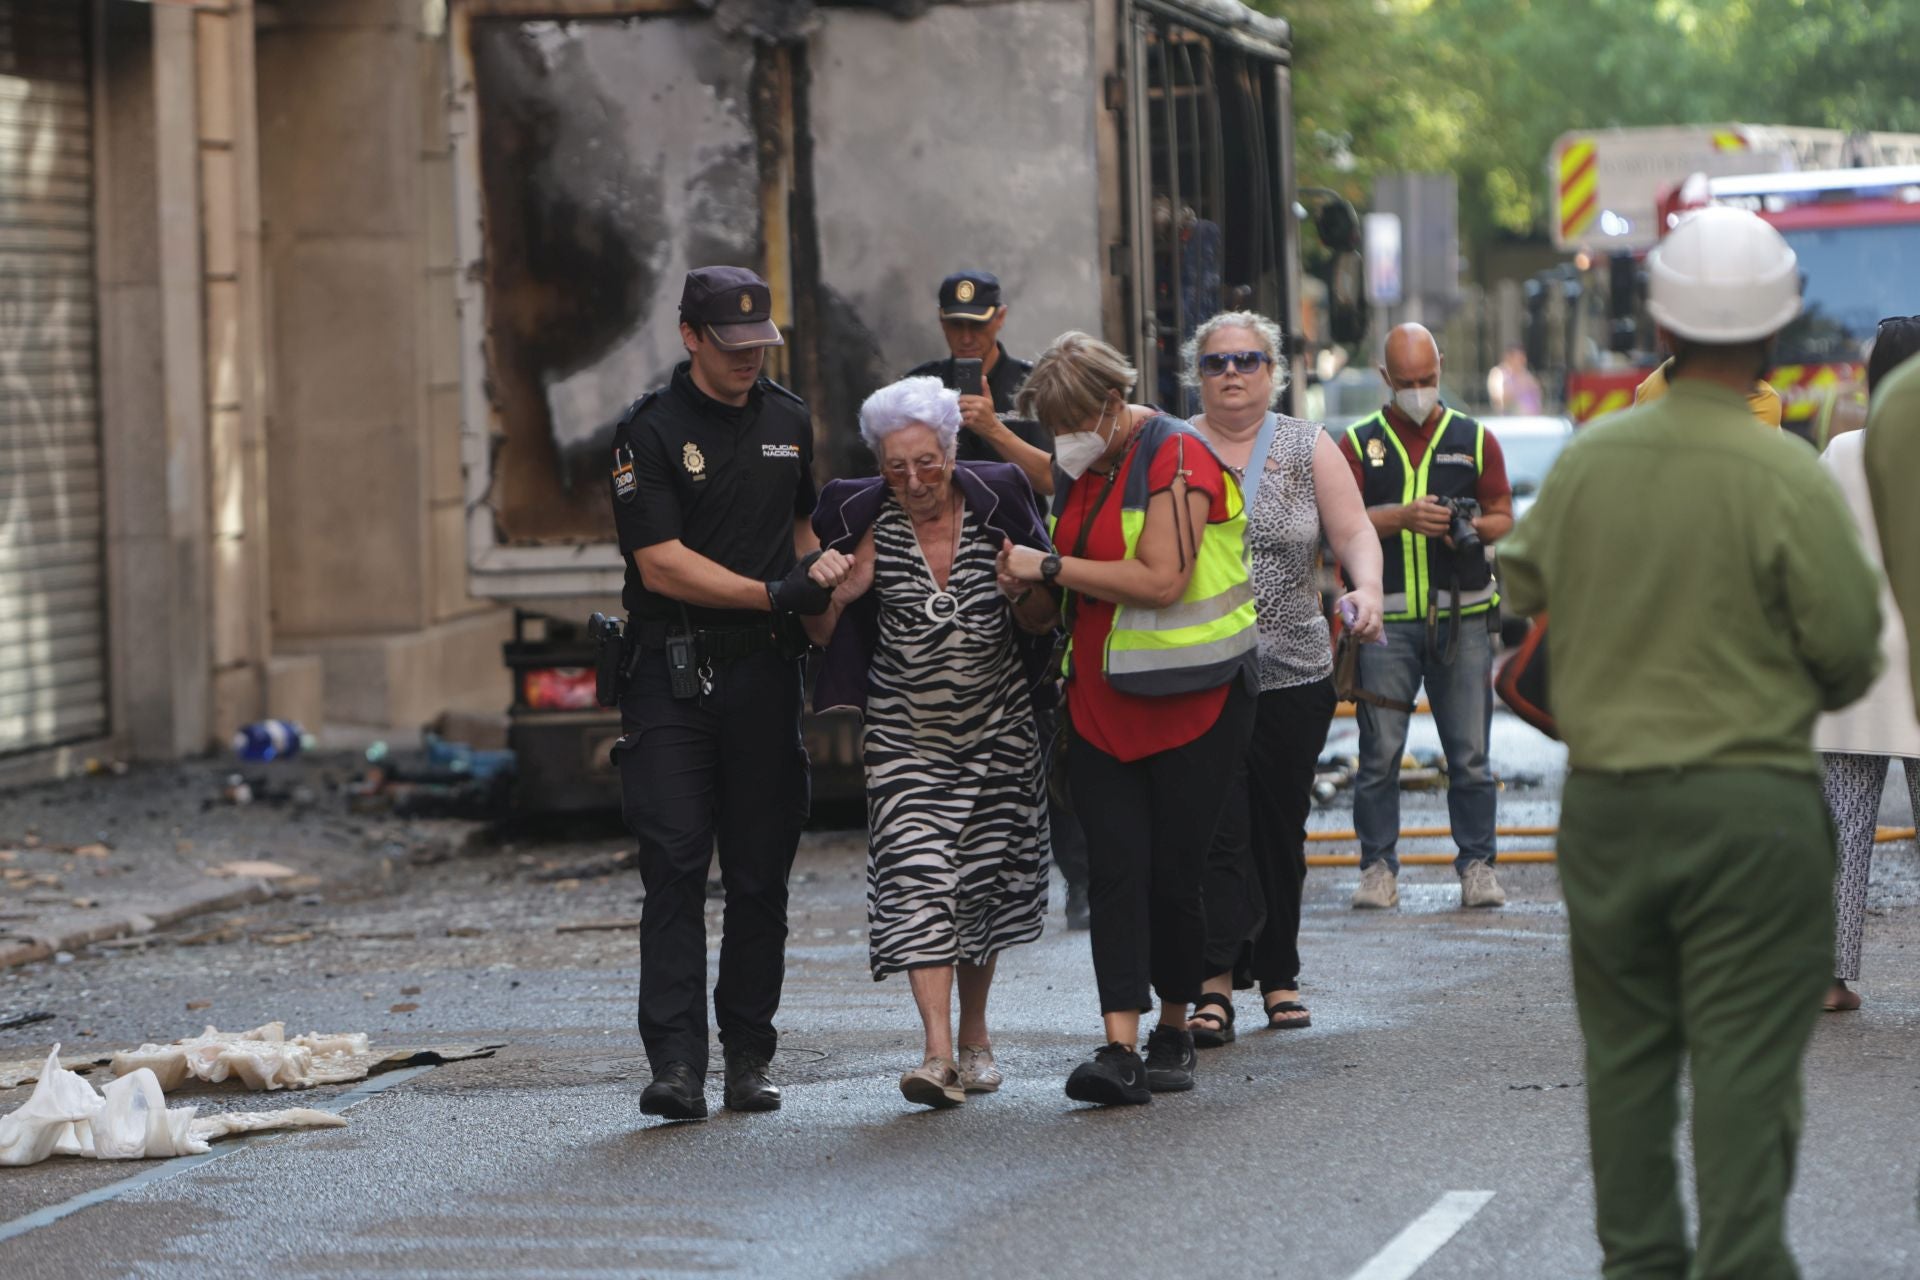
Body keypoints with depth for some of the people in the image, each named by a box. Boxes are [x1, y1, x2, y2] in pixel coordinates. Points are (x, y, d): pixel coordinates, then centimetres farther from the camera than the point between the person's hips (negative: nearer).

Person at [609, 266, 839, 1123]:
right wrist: (772, 594, -16)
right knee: (675, 867, -10)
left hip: (764, 669, 5)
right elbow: (662, 563, -12)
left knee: (760, 873, 4)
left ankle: (748, 1056, 11)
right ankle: (676, 1062, -12)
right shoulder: (650, 432, -5)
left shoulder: (789, 422, 13)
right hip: (674, 673, -4)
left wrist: (819, 580, 10)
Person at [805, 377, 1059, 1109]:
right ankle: (938, 1053, -21)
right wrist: (833, 598, -24)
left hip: (997, 726, 1)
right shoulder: (862, 521, -8)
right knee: (916, 876, -16)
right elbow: (823, 637, -4)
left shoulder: (997, 504, -6)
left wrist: (1031, 592, -20)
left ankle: (974, 1034, 29)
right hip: (905, 733, -1)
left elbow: (1039, 624, 1)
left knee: (985, 877, 8)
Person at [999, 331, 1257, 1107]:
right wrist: (1031, 581, 5)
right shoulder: (1081, 465, 13)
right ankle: (1120, 1049, -14)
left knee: (1173, 875, -2)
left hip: (1190, 695, -6)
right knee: (1115, 871, -6)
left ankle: (1174, 1033, 16)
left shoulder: (1176, 456, -12)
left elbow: (1161, 579, -22)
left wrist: (1051, 568, -15)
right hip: (1101, 701, 6)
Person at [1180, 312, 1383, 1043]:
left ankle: (1277, 976, 21)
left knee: (1280, 830, 9)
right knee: (1216, 826, -13)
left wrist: (1366, 588, -19)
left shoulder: (1309, 449, 8)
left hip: (1293, 674, 2)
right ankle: (1215, 983, -15)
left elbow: (1354, 532, 0)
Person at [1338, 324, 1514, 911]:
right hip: (1385, 619, -1)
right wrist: (1403, 516, -15)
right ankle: (1378, 866, 5)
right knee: (1379, 751, -2)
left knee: (1470, 752, 0)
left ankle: (1477, 865, 7)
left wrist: (1475, 525, -10)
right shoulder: (1359, 443, 8)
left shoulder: (1474, 439, 12)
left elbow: (1504, 518, 13)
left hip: (1463, 618, 1)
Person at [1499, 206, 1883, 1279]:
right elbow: (1851, 656, -7)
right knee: (1746, 1057, -1)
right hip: (1752, 801, -4)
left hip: (1605, 798, 4)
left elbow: (1521, 598, 8)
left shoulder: (1585, 463, -1)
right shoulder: (1787, 479, -13)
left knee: (1627, 1049, 13)